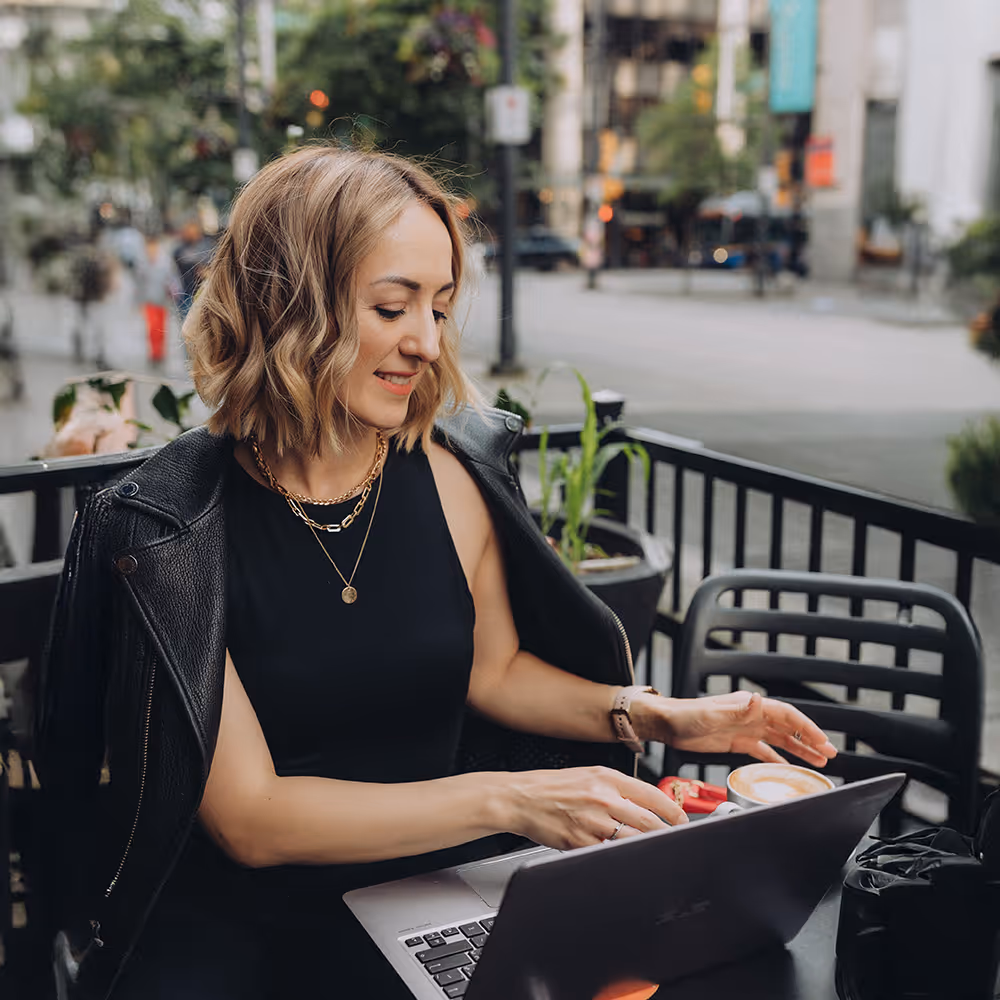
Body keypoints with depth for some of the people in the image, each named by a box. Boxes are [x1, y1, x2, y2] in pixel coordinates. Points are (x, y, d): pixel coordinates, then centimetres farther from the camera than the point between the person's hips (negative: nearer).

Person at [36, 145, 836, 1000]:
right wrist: (504, 800, -23)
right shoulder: (164, 528, -15)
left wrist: (660, 718, -1)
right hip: (242, 922, -3)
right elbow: (248, 819, -16)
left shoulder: (450, 474, -3)